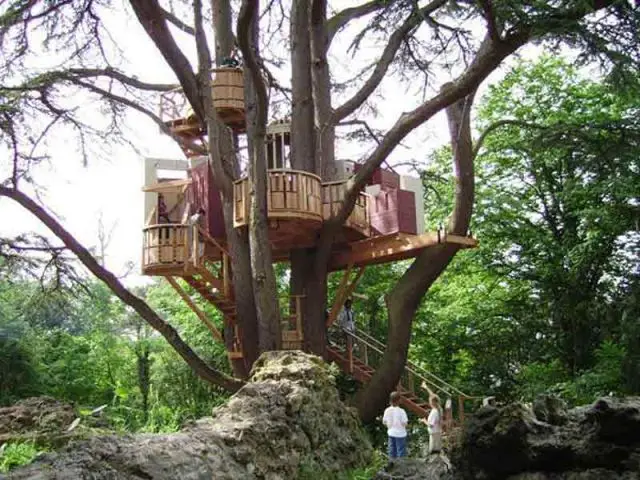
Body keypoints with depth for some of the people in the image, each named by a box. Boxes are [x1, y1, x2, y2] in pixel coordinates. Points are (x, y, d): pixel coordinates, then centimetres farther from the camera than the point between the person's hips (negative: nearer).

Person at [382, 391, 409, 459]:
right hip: (400, 434, -5)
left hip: (391, 433, 5)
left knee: (392, 451, 16)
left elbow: (384, 422, 1)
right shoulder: (401, 411, -20)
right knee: (401, 451, 7)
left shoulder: (387, 410, -7)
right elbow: (404, 423, -18)